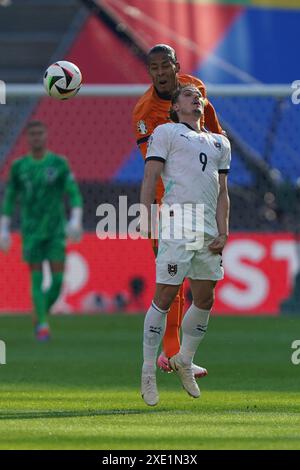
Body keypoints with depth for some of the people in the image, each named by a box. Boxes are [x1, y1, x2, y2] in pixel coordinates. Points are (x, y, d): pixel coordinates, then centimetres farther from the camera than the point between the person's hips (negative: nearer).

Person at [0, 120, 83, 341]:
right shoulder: (19, 166, 4)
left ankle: (41, 314, 17)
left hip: (56, 231, 0)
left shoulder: (59, 163, 0)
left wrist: (76, 221, -16)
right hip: (31, 231, 0)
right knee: (37, 277, -8)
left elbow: (74, 194, -2)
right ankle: (42, 324, -5)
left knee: (58, 279, -7)